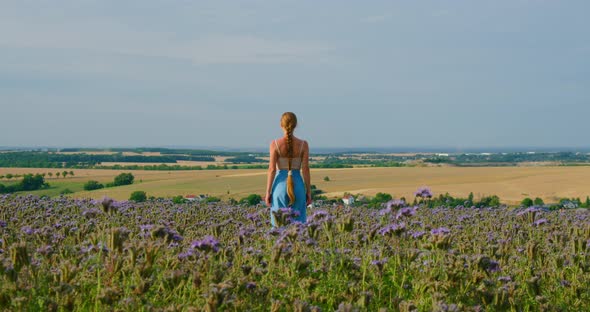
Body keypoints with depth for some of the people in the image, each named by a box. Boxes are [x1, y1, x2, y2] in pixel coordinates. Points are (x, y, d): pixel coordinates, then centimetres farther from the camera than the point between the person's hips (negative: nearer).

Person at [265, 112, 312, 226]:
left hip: (280, 185, -1)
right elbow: (305, 169, -3)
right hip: (298, 186, 1)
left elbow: (272, 169, -8)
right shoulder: (303, 144, -3)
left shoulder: (275, 144, -7)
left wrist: (268, 192, -2)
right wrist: (308, 192, 5)